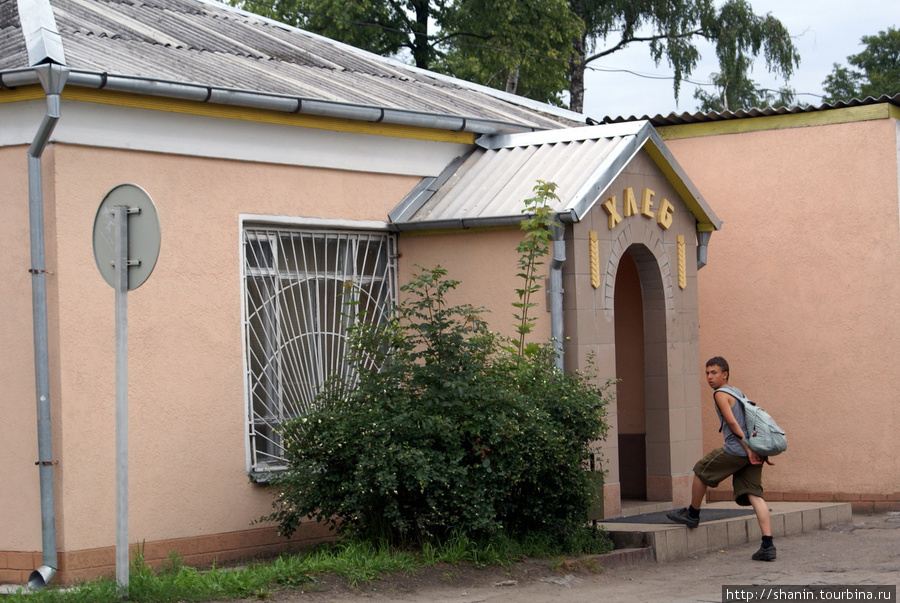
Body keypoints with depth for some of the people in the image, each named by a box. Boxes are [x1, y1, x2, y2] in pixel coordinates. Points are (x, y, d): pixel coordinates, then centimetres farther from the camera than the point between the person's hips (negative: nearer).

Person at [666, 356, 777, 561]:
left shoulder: (721, 394, -4)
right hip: (753, 451, 8)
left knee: (701, 471, 14)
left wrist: (748, 449, -15)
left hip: (736, 450, -8)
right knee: (754, 495, 0)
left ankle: (692, 514, 30)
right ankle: (768, 545, -11)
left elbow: (733, 423, -13)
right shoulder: (738, 392, 23)